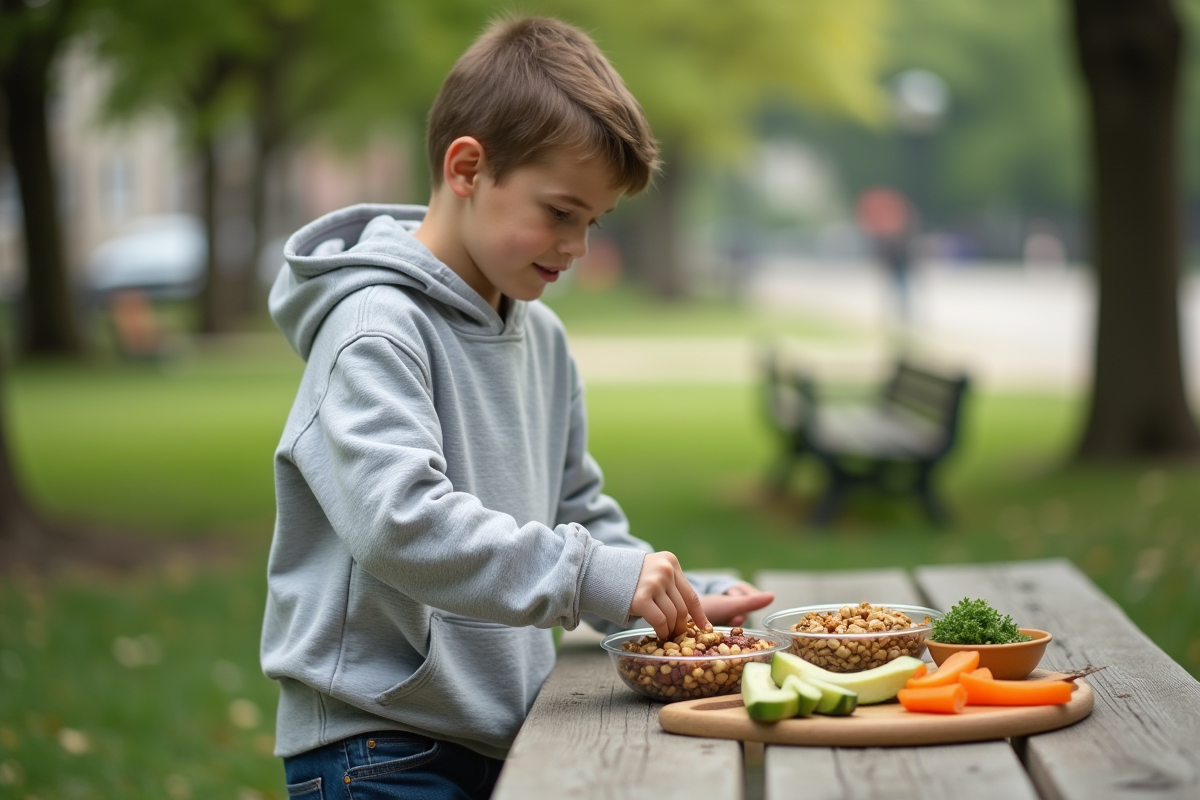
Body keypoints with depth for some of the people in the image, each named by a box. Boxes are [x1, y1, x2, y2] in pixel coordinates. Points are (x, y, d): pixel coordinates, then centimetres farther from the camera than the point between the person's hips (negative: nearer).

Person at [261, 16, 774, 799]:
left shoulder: (543, 337, 13)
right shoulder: (376, 330, -14)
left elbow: (577, 512, 22)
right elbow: (399, 521, -29)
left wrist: (673, 600, 5)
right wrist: (595, 576, -29)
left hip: (504, 734, 8)